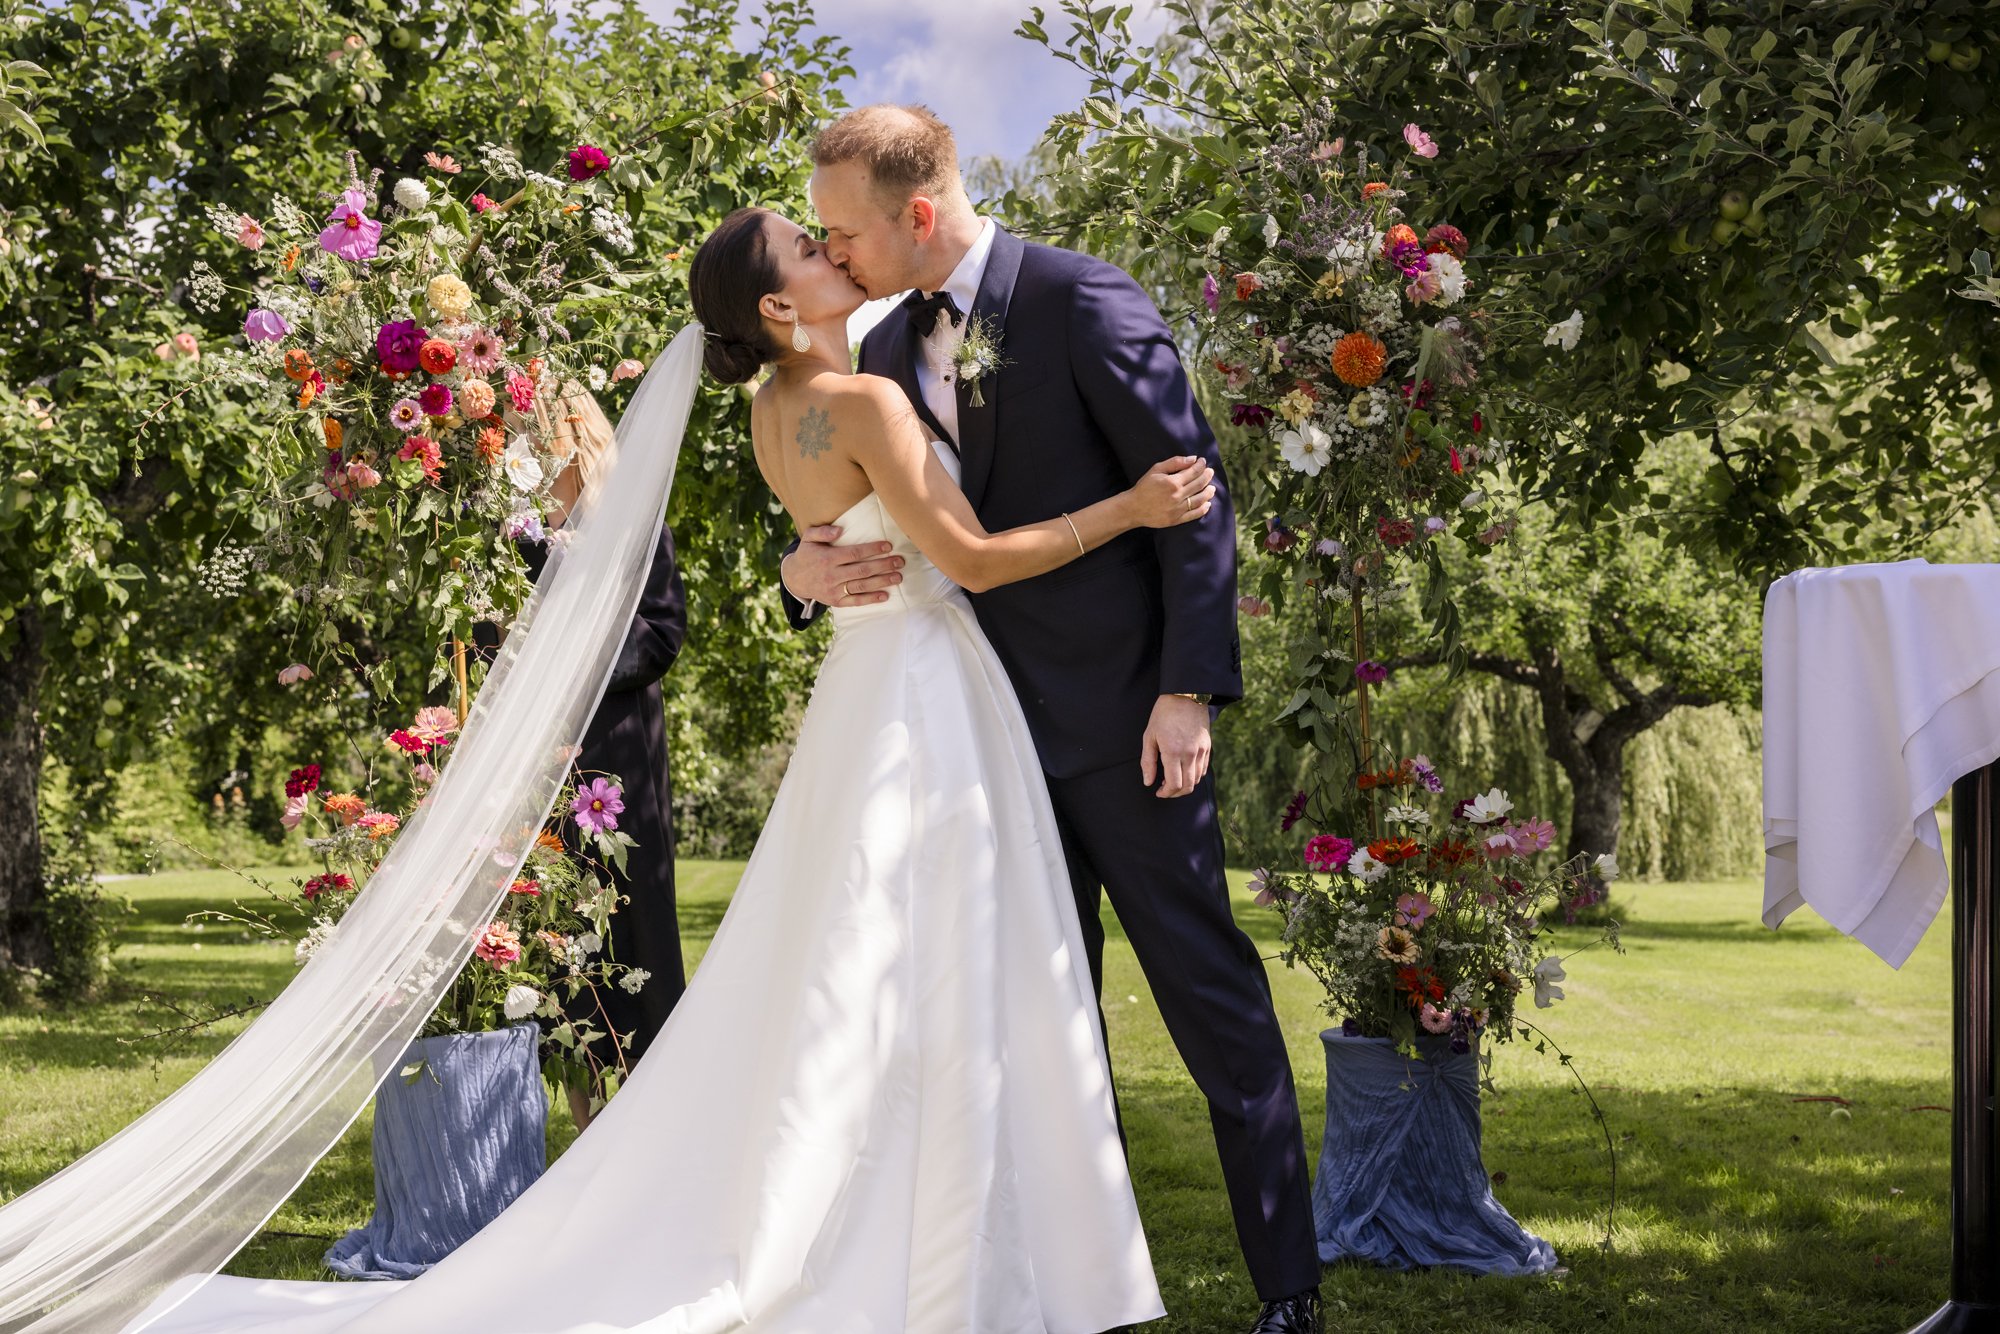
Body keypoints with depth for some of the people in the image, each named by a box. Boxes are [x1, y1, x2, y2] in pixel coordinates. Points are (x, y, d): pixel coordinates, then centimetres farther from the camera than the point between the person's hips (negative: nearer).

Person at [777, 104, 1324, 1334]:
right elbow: (868, 524, 15)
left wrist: (1189, 689, -17)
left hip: (1123, 720, -6)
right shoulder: (885, 353, 10)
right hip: (996, 725, 7)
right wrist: (810, 572, -9)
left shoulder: (1082, 302, -9)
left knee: (1213, 998, 0)